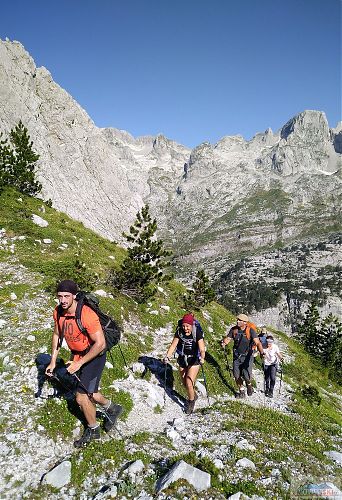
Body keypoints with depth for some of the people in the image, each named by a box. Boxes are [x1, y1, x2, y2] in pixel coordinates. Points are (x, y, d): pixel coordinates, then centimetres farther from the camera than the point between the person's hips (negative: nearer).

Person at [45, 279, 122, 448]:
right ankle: (112, 409, 47)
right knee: (88, 393, 20)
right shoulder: (58, 312, -11)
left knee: (81, 397, -2)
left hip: (94, 356, -7)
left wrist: (79, 363, -24)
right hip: (77, 355, 7)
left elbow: (100, 344, -28)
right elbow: (57, 335, 6)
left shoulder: (87, 315, -33)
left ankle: (93, 430, 26)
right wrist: (53, 361, 3)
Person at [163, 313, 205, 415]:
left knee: (189, 382, -11)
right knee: (184, 383, 17)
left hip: (194, 360, -4)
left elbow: (202, 350, -29)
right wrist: (167, 357, -29)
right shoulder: (179, 332, -15)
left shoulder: (197, 333, -23)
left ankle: (191, 402, 17)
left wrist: (202, 358, -49)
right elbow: (173, 346, -15)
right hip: (182, 360, 4)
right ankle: (193, 395, 47)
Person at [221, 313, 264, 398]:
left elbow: (257, 342, -24)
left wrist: (261, 352, -40)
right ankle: (241, 391, 31)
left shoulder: (250, 331, -16)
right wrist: (223, 342, -27)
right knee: (237, 375, 6)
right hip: (236, 356, 4)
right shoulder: (234, 329, -5)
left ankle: (249, 384, 25)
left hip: (247, 356, -3)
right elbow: (227, 338, -3)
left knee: (246, 376, -12)